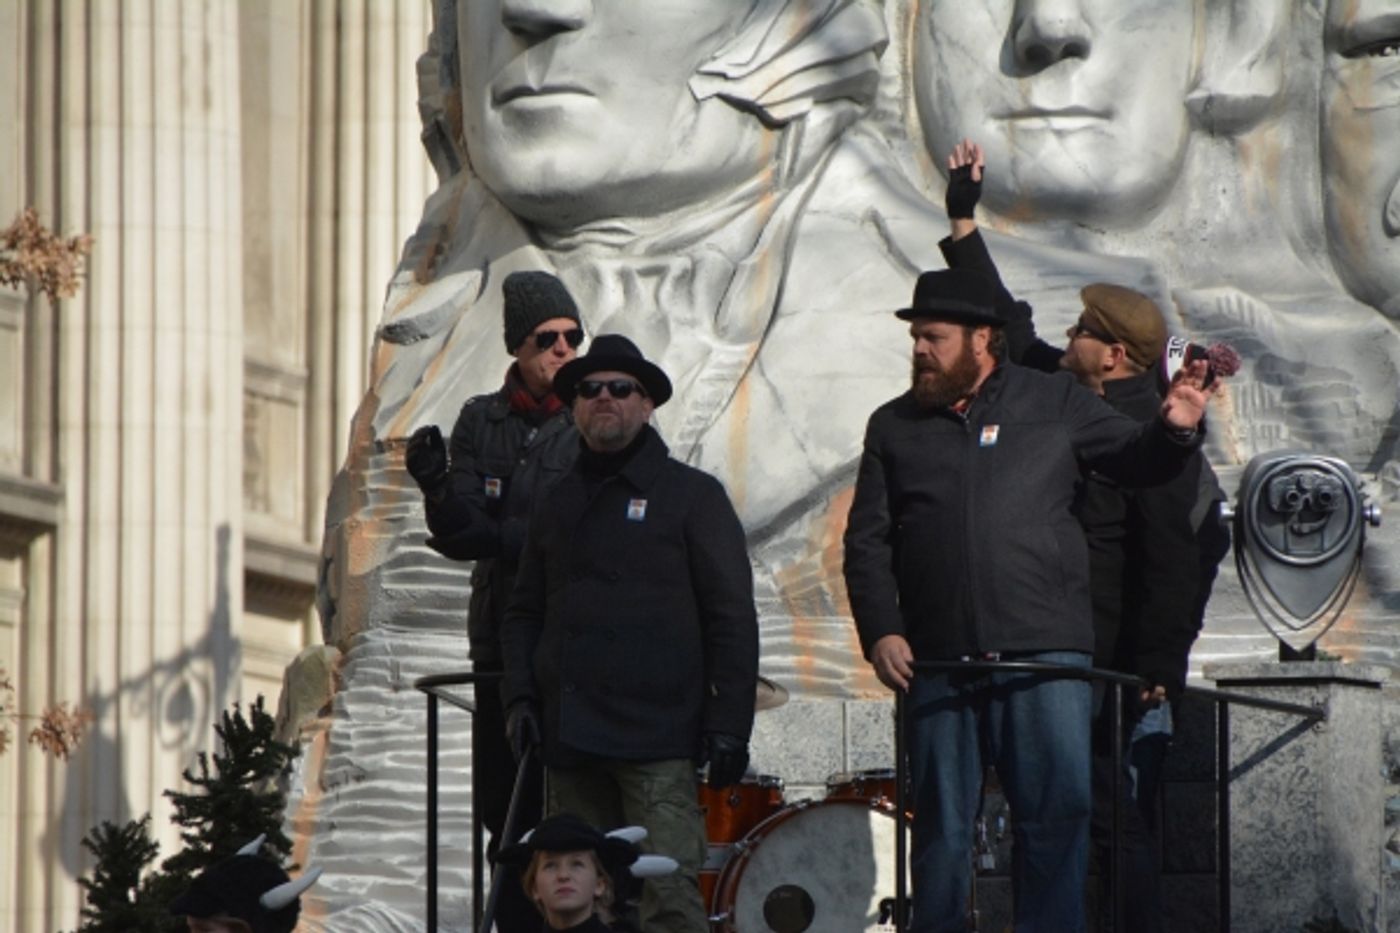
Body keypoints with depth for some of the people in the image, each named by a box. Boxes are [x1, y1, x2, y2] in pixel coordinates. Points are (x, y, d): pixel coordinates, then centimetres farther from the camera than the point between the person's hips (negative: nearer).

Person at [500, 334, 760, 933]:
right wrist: (520, 697, 6)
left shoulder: (692, 495, 4)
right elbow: (524, 613, 22)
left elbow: (732, 619, -1)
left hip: (660, 741, -5)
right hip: (570, 738, 5)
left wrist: (729, 724, -8)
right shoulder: (557, 506, 18)